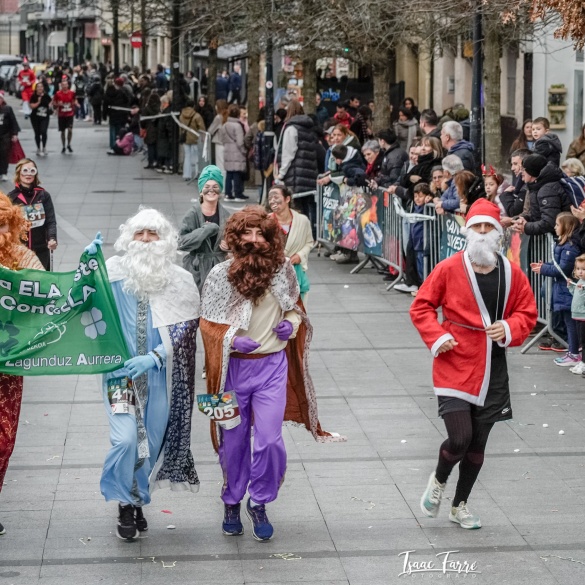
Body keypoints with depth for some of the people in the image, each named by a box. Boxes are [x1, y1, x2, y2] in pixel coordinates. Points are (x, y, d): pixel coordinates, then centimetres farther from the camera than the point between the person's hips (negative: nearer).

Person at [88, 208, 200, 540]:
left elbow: (186, 332, -2)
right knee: (125, 439, -14)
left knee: (152, 442, 10)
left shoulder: (181, 281, -1)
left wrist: (154, 358, -15)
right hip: (121, 371, -2)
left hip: (159, 375, 2)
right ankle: (126, 504, 6)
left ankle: (139, 501, 31)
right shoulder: (113, 273, -4)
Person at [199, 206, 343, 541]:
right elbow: (209, 324, -4)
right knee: (234, 441, 10)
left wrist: (292, 322, -6)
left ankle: (259, 503, 14)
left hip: (272, 365, 1)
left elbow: (295, 306, 15)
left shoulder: (283, 270, -2)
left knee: (270, 439, -7)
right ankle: (232, 503, 30)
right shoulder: (221, 275, -9)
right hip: (234, 366, -1)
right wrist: (232, 339, -21)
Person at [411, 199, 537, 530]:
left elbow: (528, 313, 9)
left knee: (478, 444, 11)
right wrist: (437, 337, -13)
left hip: (492, 371, 4)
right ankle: (439, 481, 20)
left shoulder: (512, 274, 0)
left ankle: (460, 505, 31)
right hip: (454, 368, -4)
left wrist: (509, 328, -11)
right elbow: (422, 306, 0)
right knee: (460, 438, -14)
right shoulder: (449, 269, -8)